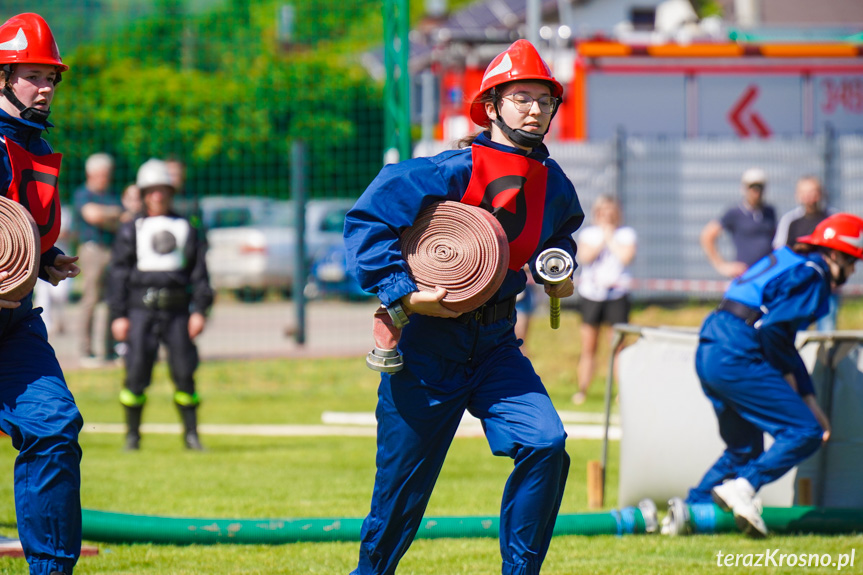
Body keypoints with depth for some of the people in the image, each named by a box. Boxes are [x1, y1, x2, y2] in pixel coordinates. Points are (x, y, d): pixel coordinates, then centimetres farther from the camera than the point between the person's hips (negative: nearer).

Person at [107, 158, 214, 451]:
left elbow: (199, 271, 11)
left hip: (177, 310, 1)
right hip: (141, 309, -1)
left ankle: (191, 434, 7)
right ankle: (132, 435, 4)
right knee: (137, 373, -7)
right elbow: (118, 273, 5)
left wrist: (200, 310, 0)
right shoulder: (131, 230, 8)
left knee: (184, 373, -2)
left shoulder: (185, 228, 14)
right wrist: (118, 315, -4)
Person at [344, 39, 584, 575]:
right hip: (427, 345, -5)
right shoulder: (452, 172, -17)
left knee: (546, 443, -18)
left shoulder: (554, 186, 2)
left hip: (495, 345, 5)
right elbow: (367, 220, -17)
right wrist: (404, 294, -23)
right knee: (402, 489, 2)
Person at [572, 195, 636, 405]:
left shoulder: (626, 233, 6)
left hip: (616, 295, -2)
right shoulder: (588, 233, 11)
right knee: (588, 347, 2)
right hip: (590, 294, 2)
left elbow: (627, 257, -11)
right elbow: (584, 257, -5)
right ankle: (582, 390, 5)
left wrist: (610, 238, -4)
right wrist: (602, 240, -8)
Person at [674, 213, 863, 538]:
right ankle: (742, 488, -18)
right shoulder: (813, 274, -6)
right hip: (737, 357, -10)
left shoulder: (788, 263, 24)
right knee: (806, 432, -9)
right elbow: (772, 329, -17)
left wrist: (808, 400, 19)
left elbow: (782, 340, 24)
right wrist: (787, 375, -2)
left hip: (708, 353, 10)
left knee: (744, 448, 22)